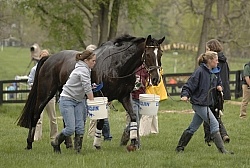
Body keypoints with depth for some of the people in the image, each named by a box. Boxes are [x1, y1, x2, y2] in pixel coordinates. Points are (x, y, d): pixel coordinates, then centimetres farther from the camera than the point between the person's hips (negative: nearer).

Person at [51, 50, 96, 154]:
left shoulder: (85, 69, 12)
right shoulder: (83, 70, -19)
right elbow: (87, 89, -20)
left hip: (78, 101, 10)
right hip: (67, 100, -10)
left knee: (80, 128, -2)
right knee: (70, 129, -13)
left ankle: (78, 149, 0)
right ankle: (56, 143, 9)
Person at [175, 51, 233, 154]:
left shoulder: (215, 72, 9)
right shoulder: (200, 71, -15)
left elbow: (219, 83, 25)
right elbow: (190, 85, -15)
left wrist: (219, 87, 3)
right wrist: (185, 95, -30)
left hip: (206, 103, 9)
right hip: (199, 103, -9)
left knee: (193, 127, 14)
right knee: (214, 124, -10)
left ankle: (179, 147, 24)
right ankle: (222, 150, -7)